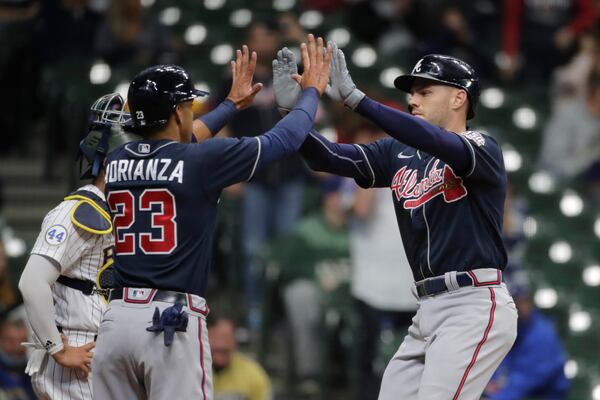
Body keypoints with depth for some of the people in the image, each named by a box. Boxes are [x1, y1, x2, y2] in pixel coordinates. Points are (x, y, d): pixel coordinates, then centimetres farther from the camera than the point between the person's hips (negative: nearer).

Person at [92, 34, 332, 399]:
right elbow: (284, 140, 5)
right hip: (173, 322, -6)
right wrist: (312, 91, 23)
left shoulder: (117, 162, 12)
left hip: (117, 316, 6)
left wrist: (232, 105, 46)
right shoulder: (200, 162, -5)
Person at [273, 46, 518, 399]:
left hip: (474, 307, -8)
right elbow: (329, 158, 4)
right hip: (429, 311, 8)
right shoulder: (398, 154, 15)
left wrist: (354, 97, -31)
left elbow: (440, 144, -26)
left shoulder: (483, 150, -6)